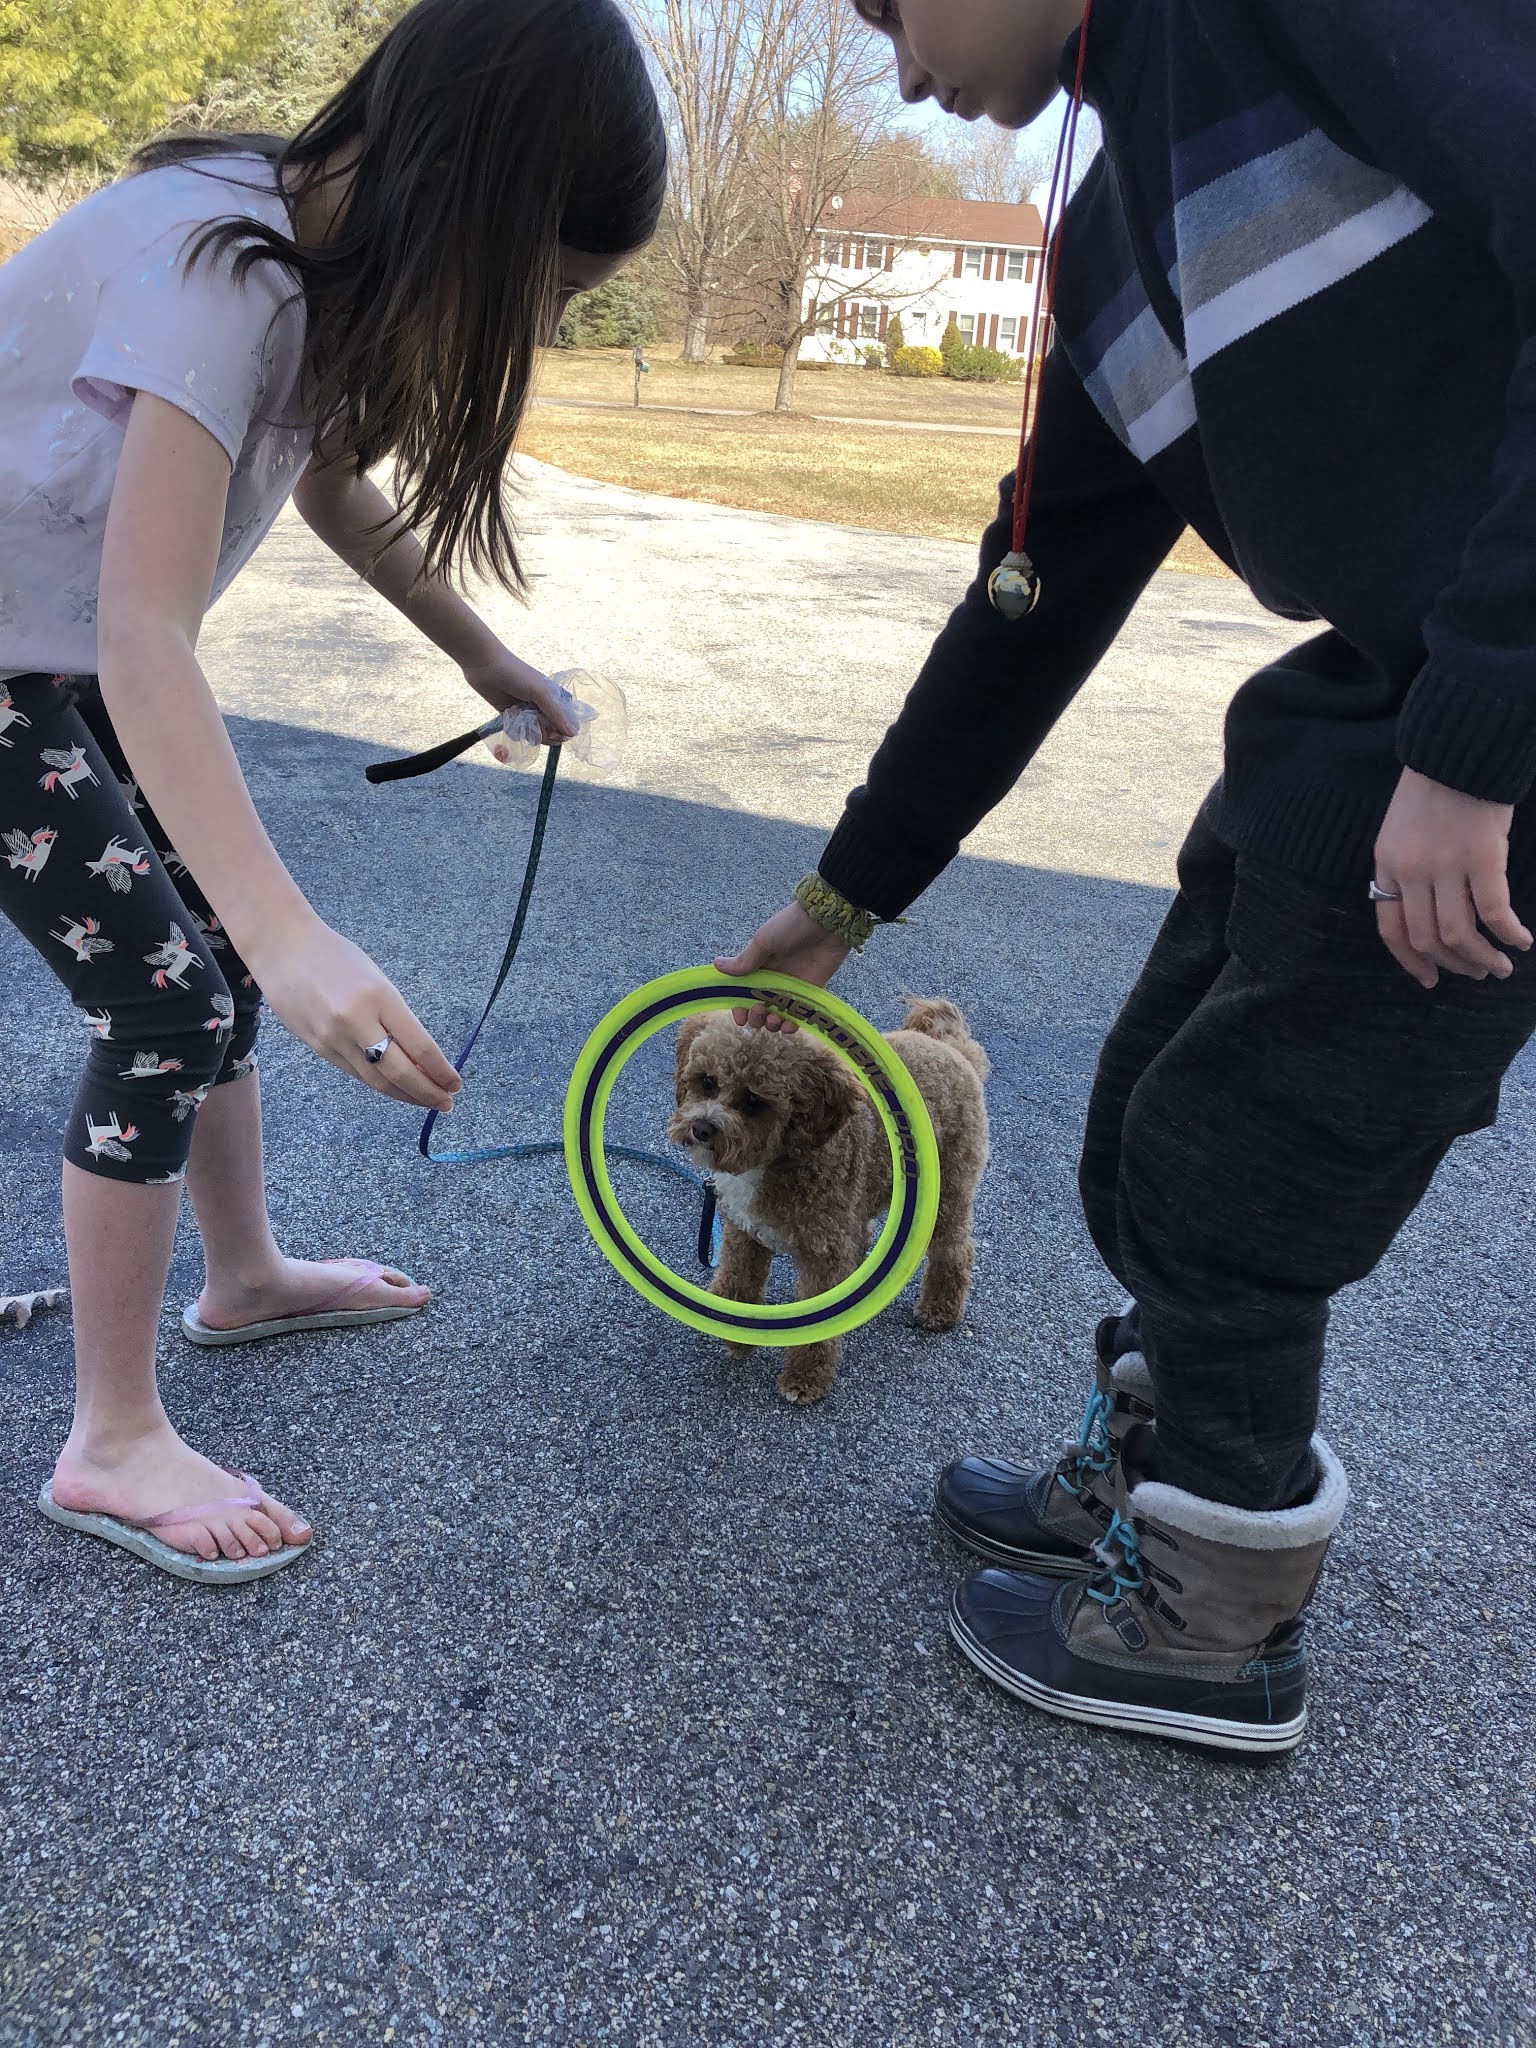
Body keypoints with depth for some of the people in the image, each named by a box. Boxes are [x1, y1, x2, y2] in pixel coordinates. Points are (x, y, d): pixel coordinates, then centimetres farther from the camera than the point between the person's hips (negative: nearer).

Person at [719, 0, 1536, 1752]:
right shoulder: (1115, 234, 18)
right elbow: (1034, 607, 20)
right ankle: (1144, 1491, 40)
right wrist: (851, 890, 25)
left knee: (1224, 1192, 2)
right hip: (1387, 694, 8)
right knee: (1149, 1142, 15)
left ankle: (1213, 1636, 27)